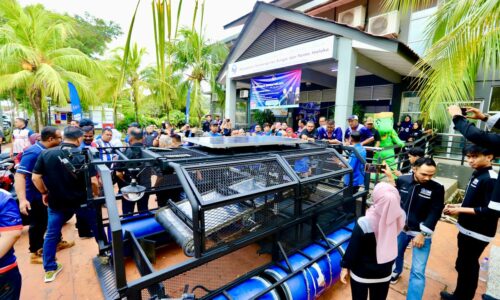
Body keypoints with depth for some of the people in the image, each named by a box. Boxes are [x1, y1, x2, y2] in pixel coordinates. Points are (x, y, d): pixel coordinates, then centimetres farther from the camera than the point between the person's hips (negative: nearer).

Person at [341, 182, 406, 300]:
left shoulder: (364, 224, -34)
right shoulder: (400, 218, -22)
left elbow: (352, 248, -20)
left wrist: (345, 266, -4)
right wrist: (392, 188, 11)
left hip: (361, 273, -4)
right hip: (384, 273, 4)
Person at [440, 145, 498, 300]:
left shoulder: (491, 180, -20)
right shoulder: (477, 174, 6)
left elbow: (490, 211, -23)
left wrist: (460, 210, -19)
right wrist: (457, 205, 2)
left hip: (477, 234, -8)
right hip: (467, 230, 8)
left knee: (467, 266, 8)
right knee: (463, 265, 20)